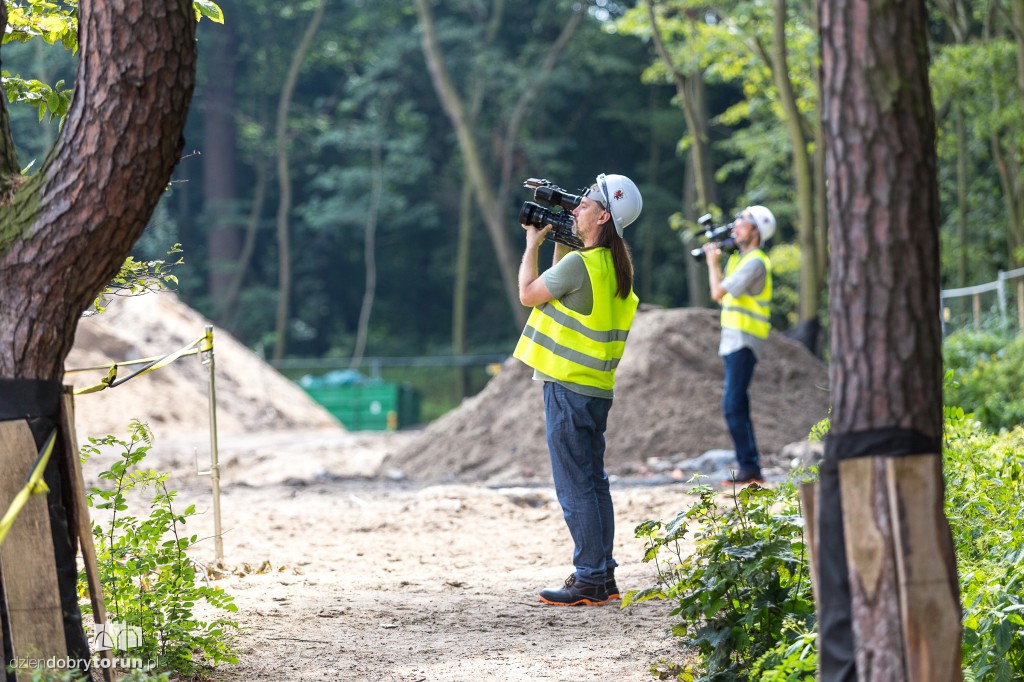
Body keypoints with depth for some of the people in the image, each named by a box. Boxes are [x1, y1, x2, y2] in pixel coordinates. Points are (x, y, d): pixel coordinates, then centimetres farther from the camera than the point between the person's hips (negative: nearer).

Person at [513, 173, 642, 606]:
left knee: (575, 487, -5)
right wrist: (560, 241, 18)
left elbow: (528, 294, -6)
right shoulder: (616, 265, 10)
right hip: (596, 388, 9)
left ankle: (589, 581, -4)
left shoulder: (580, 263, -18)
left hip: (568, 388, -9)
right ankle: (603, 577, 17)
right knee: (593, 482, 13)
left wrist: (533, 243, 6)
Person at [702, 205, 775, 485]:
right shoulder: (740, 258, 17)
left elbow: (718, 292, -18)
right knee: (738, 407, 11)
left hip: (744, 342, -10)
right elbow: (722, 292, 22)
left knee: (733, 406, -15)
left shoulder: (755, 262, -15)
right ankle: (751, 468, 13)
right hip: (733, 340, 10)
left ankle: (748, 467, -16)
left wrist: (712, 262, -3)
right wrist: (715, 259, 17)